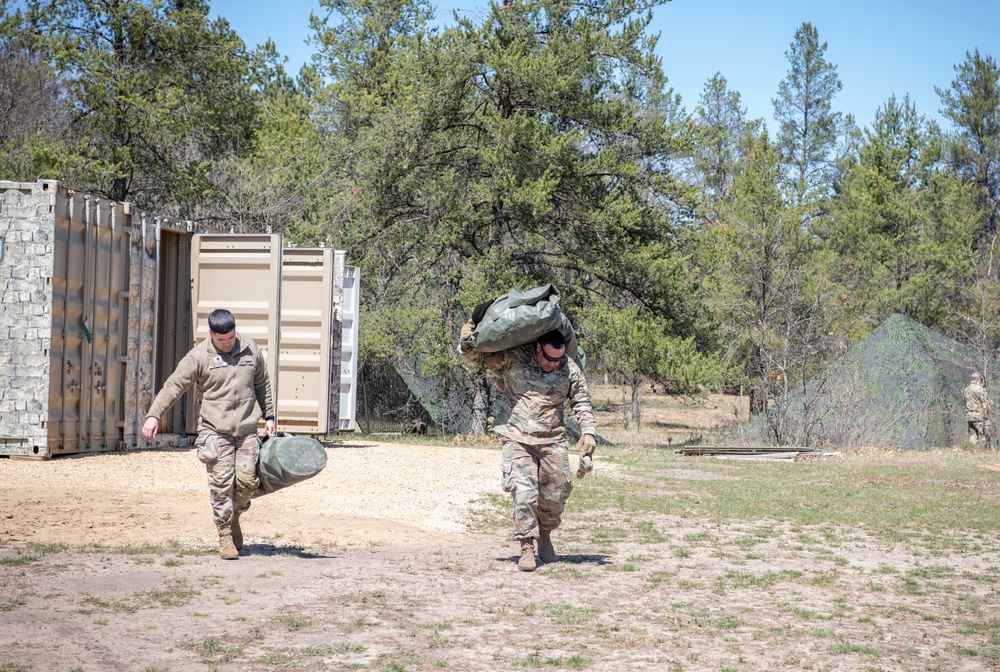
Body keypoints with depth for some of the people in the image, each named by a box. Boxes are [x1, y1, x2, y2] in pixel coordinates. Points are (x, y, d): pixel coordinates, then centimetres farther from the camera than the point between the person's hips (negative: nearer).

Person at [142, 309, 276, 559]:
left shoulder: (251, 351, 8)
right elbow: (174, 385, -5)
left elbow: (262, 385, 21)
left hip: (247, 429, 3)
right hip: (215, 430, -3)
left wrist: (269, 416, 19)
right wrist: (153, 415, -14)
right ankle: (225, 537, 1)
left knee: (247, 480, -3)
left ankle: (234, 517, 26)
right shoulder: (199, 356, -3)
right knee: (221, 482, -7)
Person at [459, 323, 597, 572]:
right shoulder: (513, 358, -6)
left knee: (555, 495, 6)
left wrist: (588, 431, -3)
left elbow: (582, 402, 9)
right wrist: (466, 341, -18)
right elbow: (477, 356, 3)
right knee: (523, 492, -16)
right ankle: (526, 548, -13)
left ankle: (545, 537, 33)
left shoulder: (570, 369, 1)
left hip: (553, 442, 3)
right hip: (518, 440, -2)